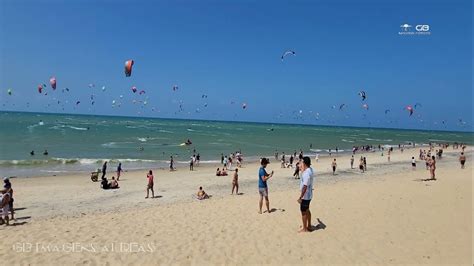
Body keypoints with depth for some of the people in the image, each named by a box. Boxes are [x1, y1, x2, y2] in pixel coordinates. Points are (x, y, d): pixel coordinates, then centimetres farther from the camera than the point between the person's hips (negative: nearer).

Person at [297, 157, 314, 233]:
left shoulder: (307, 173, -28)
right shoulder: (310, 169, 2)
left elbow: (305, 186, -29)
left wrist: (300, 197, -26)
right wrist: (301, 168, 16)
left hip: (305, 196, -10)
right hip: (308, 195, 10)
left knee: (303, 212, 4)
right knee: (307, 210, 22)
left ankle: (305, 228, 16)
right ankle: (309, 226, 34)